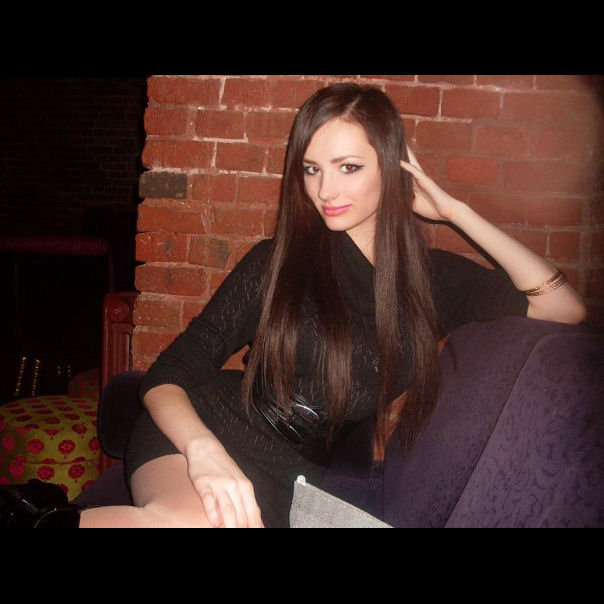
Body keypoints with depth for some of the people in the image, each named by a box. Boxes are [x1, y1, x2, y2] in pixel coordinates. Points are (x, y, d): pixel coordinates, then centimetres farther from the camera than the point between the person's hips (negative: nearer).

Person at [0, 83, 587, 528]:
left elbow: (565, 308, 3)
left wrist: (456, 211, 0)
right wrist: (204, 451, -26)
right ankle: (49, 515, -16)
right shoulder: (279, 260, 0)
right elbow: (166, 375, -4)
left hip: (296, 477, 2)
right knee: (193, 518, -38)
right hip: (204, 433, -2)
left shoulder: (432, 279, 7)